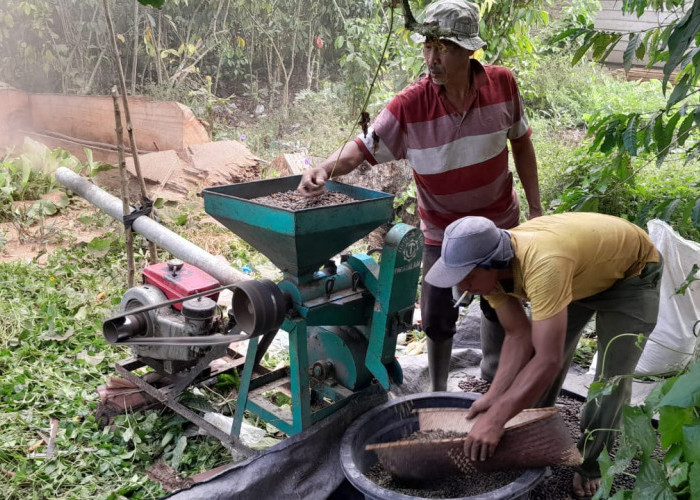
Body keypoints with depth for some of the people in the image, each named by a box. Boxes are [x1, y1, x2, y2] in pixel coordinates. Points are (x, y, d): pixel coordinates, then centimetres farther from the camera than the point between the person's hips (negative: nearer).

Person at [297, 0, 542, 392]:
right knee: (437, 318, 5)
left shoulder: (503, 84, -14)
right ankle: (438, 392, 31)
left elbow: (521, 142, -1)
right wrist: (326, 168, -39)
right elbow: (365, 147, -18)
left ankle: (496, 380, 47)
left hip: (501, 223, 3)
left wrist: (536, 207, 1)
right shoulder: (409, 105, -21)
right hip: (443, 231, -2)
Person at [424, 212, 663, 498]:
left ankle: (591, 466, 12)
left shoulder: (543, 265, -46)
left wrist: (496, 418, -42)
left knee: (611, 378, -9)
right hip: (581, 271, 6)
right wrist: (493, 397, -23)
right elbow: (519, 337, -14)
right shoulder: (488, 269, -22)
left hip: (631, 272, -6)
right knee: (536, 353, 5)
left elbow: (550, 360, -45)